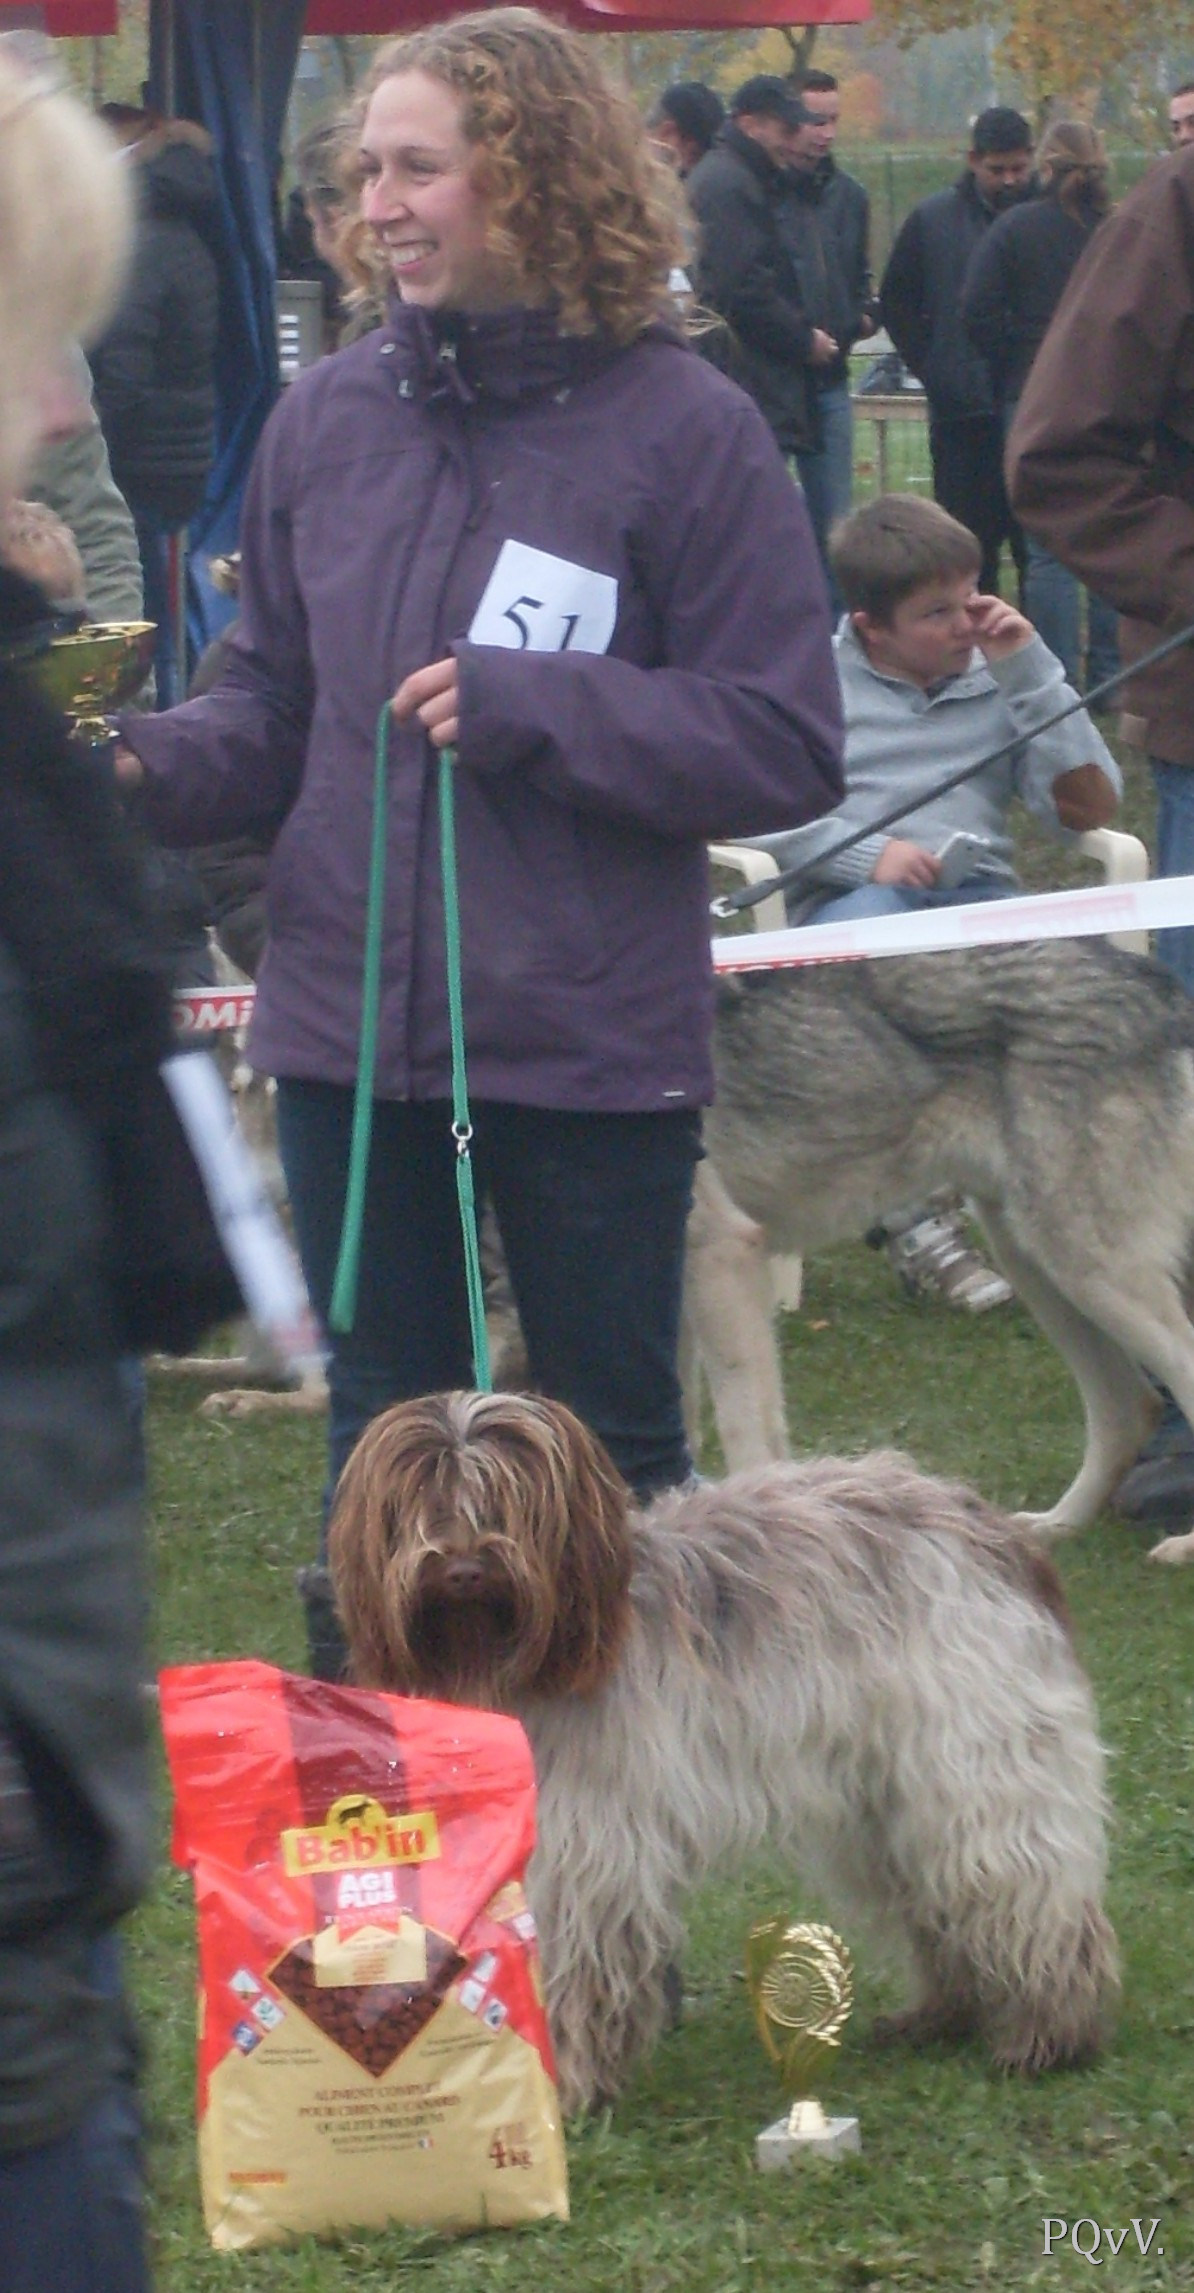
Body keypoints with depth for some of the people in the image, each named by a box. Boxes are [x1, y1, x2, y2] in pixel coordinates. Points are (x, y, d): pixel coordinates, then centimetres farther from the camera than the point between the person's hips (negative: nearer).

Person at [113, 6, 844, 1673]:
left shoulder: (682, 428, -10)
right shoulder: (328, 420, 3)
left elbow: (787, 744, -10)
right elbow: (276, 711, 11)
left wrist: (531, 705, -19)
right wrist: (152, 769, -9)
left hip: (593, 1039, -4)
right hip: (354, 1024, 4)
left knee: (615, 1447, 9)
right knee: (381, 1440, 13)